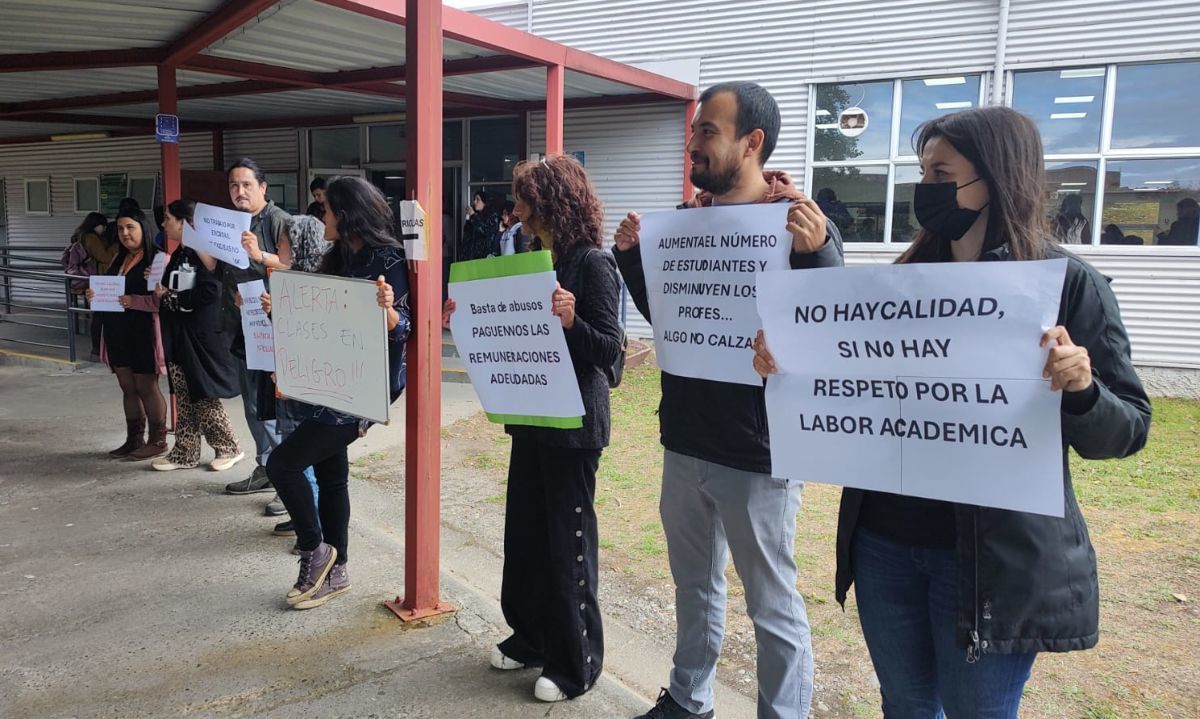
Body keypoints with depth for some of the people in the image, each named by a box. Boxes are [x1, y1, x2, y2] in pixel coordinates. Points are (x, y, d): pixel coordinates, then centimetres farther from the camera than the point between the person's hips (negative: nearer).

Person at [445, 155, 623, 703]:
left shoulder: (593, 263, -14)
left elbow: (610, 350, -18)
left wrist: (572, 321, -35)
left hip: (573, 424, -8)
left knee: (567, 539, 3)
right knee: (525, 530, 15)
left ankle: (575, 664, 19)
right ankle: (531, 637, 33)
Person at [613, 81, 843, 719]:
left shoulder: (801, 223, -13)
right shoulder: (687, 219, 6)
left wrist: (816, 253, -33)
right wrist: (630, 256, 0)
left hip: (756, 452, -6)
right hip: (684, 442, 7)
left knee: (773, 607, 8)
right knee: (694, 585, 22)